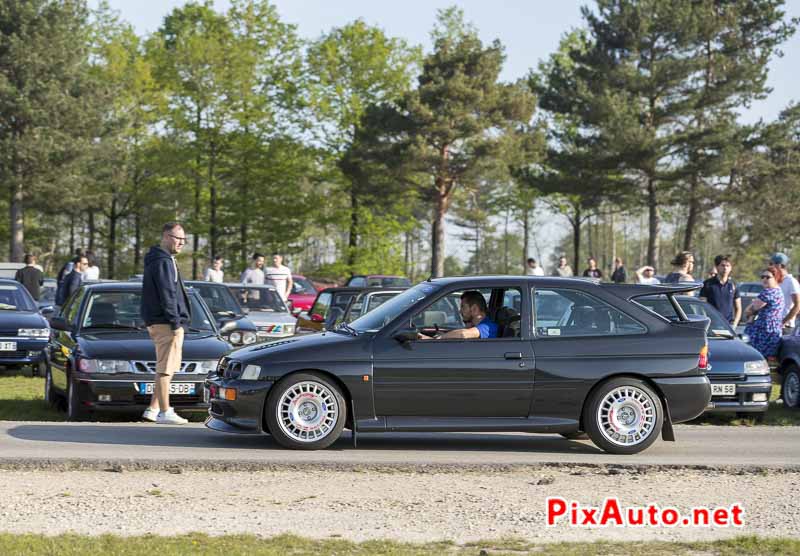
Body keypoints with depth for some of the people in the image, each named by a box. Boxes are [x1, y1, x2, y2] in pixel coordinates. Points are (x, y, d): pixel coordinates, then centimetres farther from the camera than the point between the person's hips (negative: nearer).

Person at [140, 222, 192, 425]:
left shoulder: (163, 260, 20)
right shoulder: (163, 262, -13)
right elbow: (167, 294, -19)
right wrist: (175, 321, -20)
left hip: (158, 322, 11)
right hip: (166, 323, -11)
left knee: (165, 368, 15)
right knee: (165, 368, -8)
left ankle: (153, 409, 17)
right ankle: (165, 412, -7)